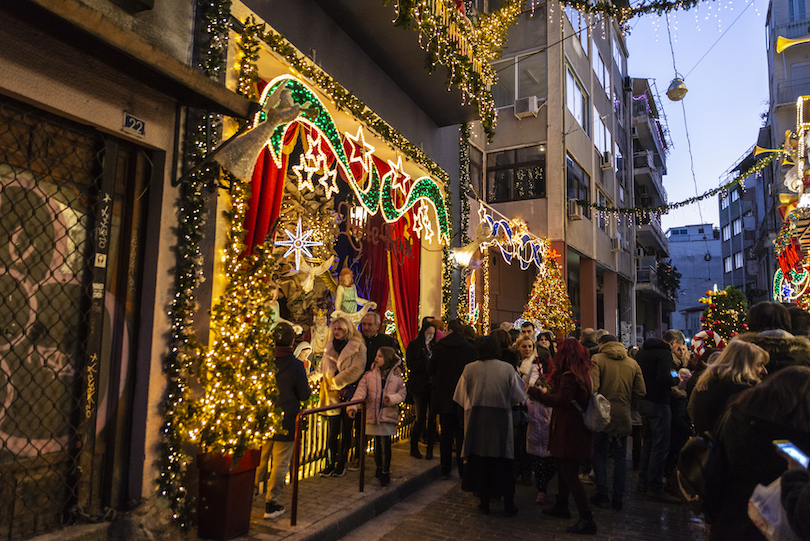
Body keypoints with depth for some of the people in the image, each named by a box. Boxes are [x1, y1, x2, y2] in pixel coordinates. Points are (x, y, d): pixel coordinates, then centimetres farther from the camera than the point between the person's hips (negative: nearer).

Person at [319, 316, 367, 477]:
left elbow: (356, 369, -12)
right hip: (332, 395, 4)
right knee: (332, 431, 2)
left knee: (345, 430, 3)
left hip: (348, 393, -3)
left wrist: (336, 382, -9)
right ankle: (330, 464, 10)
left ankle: (341, 465, 13)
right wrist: (330, 383, -5)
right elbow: (324, 367, 13)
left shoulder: (358, 346, -3)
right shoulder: (330, 347, 14)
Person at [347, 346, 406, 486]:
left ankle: (385, 472, 11)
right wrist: (353, 406, -21)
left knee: (385, 443, -4)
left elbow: (402, 394, 4)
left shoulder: (396, 376, 1)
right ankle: (379, 467, 32)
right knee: (377, 443, 10)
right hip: (373, 414, 1)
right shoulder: (369, 375, 2)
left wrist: (392, 398, -16)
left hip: (388, 414, -1)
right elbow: (361, 392, -7)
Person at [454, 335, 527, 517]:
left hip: (476, 420, 1)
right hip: (501, 420, 0)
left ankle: (484, 502, 18)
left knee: (479, 458, 10)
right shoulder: (507, 368, -8)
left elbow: (461, 397, 2)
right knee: (503, 461, 9)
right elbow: (519, 396, 0)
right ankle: (508, 504, 16)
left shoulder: (469, 369, -6)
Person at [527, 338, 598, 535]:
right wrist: (546, 393, 13)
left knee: (569, 474, -4)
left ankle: (587, 520, 0)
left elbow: (562, 401, -28)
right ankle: (561, 507, 35)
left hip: (569, 431, -10)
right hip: (578, 429, 10)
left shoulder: (569, 376, -21)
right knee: (564, 469, 21)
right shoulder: (582, 375, 9)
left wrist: (535, 392, -22)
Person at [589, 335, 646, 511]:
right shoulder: (633, 363, 4)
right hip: (624, 416, 3)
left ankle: (602, 494, 12)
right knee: (620, 456, 13)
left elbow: (592, 387, -18)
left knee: (599, 454, 12)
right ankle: (618, 499, 17)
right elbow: (641, 392, 2)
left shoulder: (597, 359, -8)